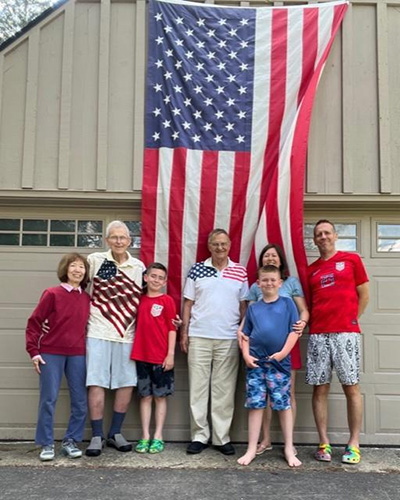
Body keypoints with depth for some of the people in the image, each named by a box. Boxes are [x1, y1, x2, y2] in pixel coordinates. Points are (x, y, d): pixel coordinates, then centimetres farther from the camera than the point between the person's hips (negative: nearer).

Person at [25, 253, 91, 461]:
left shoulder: (86, 298, 5)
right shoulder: (52, 294, -5)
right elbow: (34, 322, -4)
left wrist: (88, 349, 4)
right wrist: (34, 351, -7)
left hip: (78, 355, 4)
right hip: (51, 354, -4)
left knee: (80, 401, 5)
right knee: (48, 399, 0)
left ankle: (71, 441, 20)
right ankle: (47, 444, 14)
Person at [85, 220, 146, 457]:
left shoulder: (139, 267, 8)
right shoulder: (95, 260, 0)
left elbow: (142, 299, 16)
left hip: (127, 333, 3)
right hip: (99, 332, -3)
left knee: (127, 383, 5)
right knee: (97, 383, -2)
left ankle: (115, 433, 21)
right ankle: (97, 436, 11)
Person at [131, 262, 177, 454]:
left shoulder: (167, 301, -3)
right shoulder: (140, 300, 7)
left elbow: (172, 329, -4)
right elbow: (138, 326, 11)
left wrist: (170, 354, -9)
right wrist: (134, 351, 4)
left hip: (161, 357, -3)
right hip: (142, 355, 3)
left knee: (160, 396, 7)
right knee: (145, 396, 8)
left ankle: (158, 437, 14)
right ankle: (145, 436, 15)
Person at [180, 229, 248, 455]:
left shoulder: (240, 272, 7)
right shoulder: (197, 270, 5)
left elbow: (243, 306, 9)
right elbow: (188, 304, 6)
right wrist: (184, 332, 0)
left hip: (229, 338, 0)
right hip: (199, 337, 0)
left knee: (225, 389, 5)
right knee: (198, 387, 4)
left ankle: (222, 437, 15)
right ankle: (199, 436, 14)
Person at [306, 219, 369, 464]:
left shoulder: (351, 259, 6)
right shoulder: (311, 270, 15)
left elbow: (364, 295, 8)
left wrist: (350, 321, 4)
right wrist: (305, 321, 2)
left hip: (346, 333, -3)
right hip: (318, 335, 3)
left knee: (351, 387, 0)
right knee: (320, 389, 2)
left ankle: (354, 444, 9)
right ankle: (324, 443, 10)